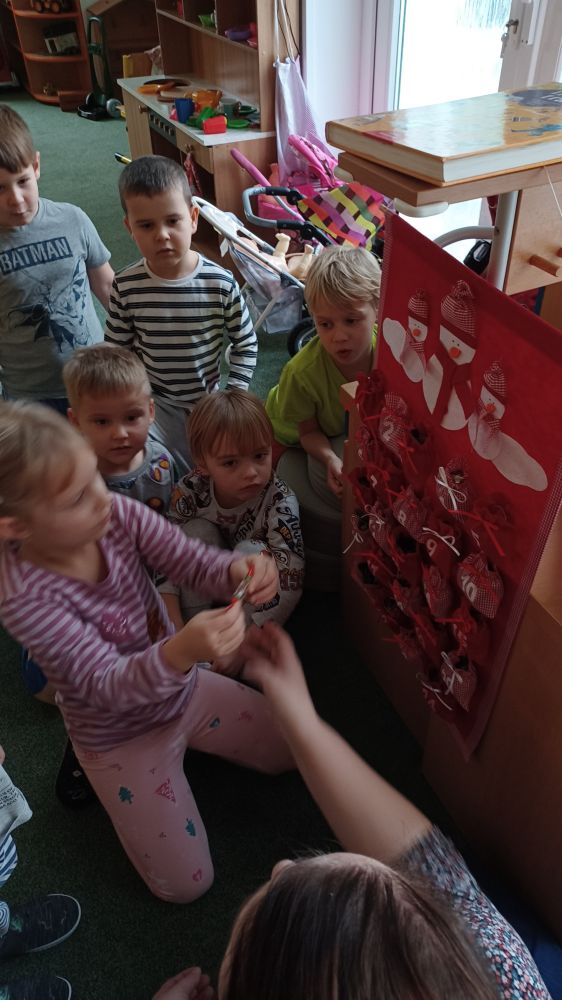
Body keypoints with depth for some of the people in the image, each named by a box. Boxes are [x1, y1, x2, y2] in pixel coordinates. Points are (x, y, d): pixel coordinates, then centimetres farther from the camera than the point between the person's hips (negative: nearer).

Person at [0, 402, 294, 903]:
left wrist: (238, 570, -46)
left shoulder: (118, 514, -23)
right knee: (187, 883, 9)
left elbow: (190, 558, -22)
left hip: (186, 690, 5)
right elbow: (106, 684, -36)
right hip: (124, 737, -4)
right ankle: (91, 761, 24)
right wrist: (180, 652, -56)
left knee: (292, 751, 17)